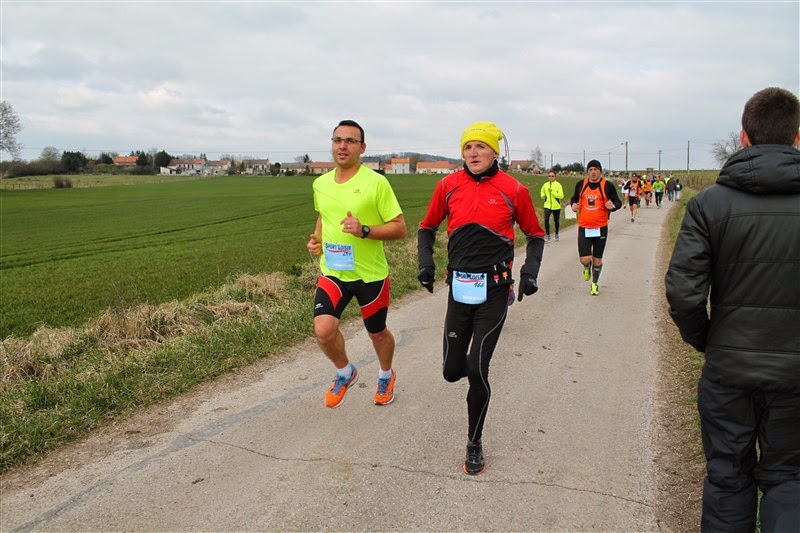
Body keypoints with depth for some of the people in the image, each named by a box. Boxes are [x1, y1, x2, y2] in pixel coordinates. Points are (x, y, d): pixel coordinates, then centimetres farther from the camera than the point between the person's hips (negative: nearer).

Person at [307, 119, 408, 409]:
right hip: (332, 271, 3)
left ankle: (386, 375, 48)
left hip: (370, 273, -3)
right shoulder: (320, 184, 4)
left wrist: (364, 230, -26)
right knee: (323, 329, -16)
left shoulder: (376, 182, -12)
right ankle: (345, 373, 17)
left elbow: (400, 228, -12)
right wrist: (316, 239, 5)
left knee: (378, 333, 15)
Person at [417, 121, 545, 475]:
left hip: (494, 291, -2)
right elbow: (427, 227, 14)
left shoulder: (513, 190, -4)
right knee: (452, 372, 6)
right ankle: (475, 365, 46)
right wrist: (426, 261, -2)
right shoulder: (448, 186, 1)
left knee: (476, 371, -6)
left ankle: (475, 444, 17)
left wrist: (530, 271, -6)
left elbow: (535, 235, 9)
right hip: (459, 288, 3)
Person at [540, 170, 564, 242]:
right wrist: (543, 196, 2)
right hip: (547, 206, 1)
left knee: (556, 221, 12)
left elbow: (561, 195, -16)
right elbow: (542, 192, 24)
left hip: (556, 206, -1)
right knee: (546, 220, -16)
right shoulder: (545, 185, 4)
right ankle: (547, 235, -5)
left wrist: (552, 192, -24)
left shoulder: (558, 185, -7)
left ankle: (556, 235, 34)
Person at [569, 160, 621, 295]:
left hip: (601, 228, -1)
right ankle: (587, 268, 30)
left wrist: (612, 206, -19)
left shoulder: (607, 185, -2)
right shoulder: (581, 184, 4)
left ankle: (595, 284, 32)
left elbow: (618, 202, 4)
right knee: (585, 260, -9)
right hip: (584, 228, 1)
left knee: (597, 260, 8)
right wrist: (573, 205, -4)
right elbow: (574, 198, 19)